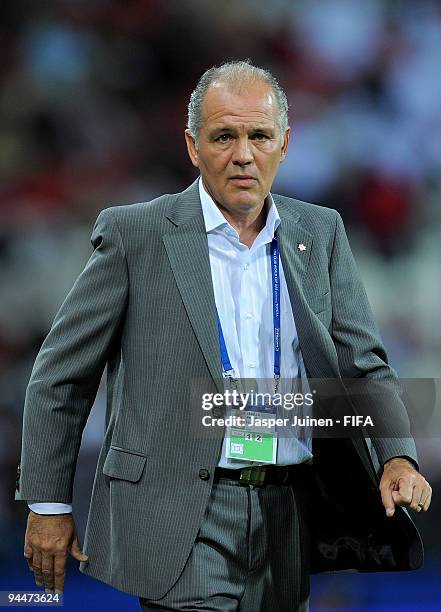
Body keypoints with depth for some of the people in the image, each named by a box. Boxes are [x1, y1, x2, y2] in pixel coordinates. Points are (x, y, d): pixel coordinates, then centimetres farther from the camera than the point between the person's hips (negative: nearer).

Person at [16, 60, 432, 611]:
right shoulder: (135, 233, -1)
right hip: (178, 519, -4)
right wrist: (47, 504, 2)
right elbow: (60, 376, 4)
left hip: (289, 521, 5)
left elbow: (362, 363, 10)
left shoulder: (320, 234, 10)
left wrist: (398, 456, -9)